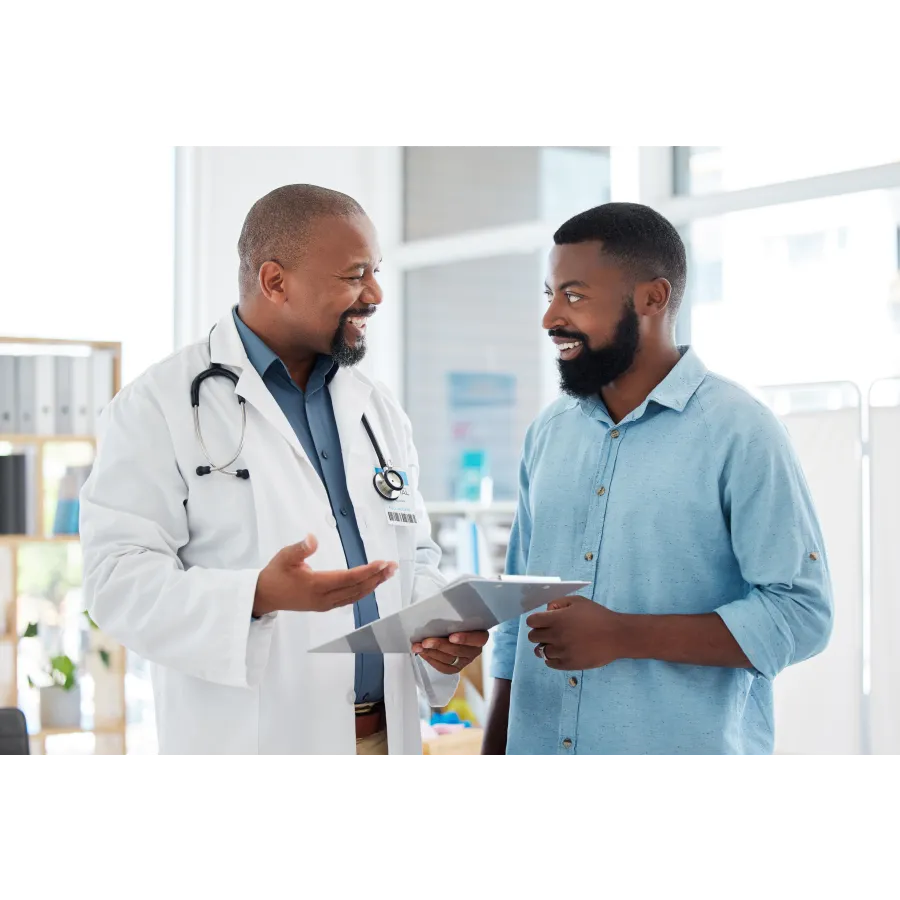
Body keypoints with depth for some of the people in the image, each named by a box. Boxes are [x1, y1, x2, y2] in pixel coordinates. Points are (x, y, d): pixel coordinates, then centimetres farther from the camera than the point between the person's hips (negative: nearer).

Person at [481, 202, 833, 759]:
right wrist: (492, 755, 9)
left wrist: (622, 635, -20)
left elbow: (800, 614, -16)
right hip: (536, 750, 5)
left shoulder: (739, 432, -10)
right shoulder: (549, 432, 8)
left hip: (684, 752, -5)